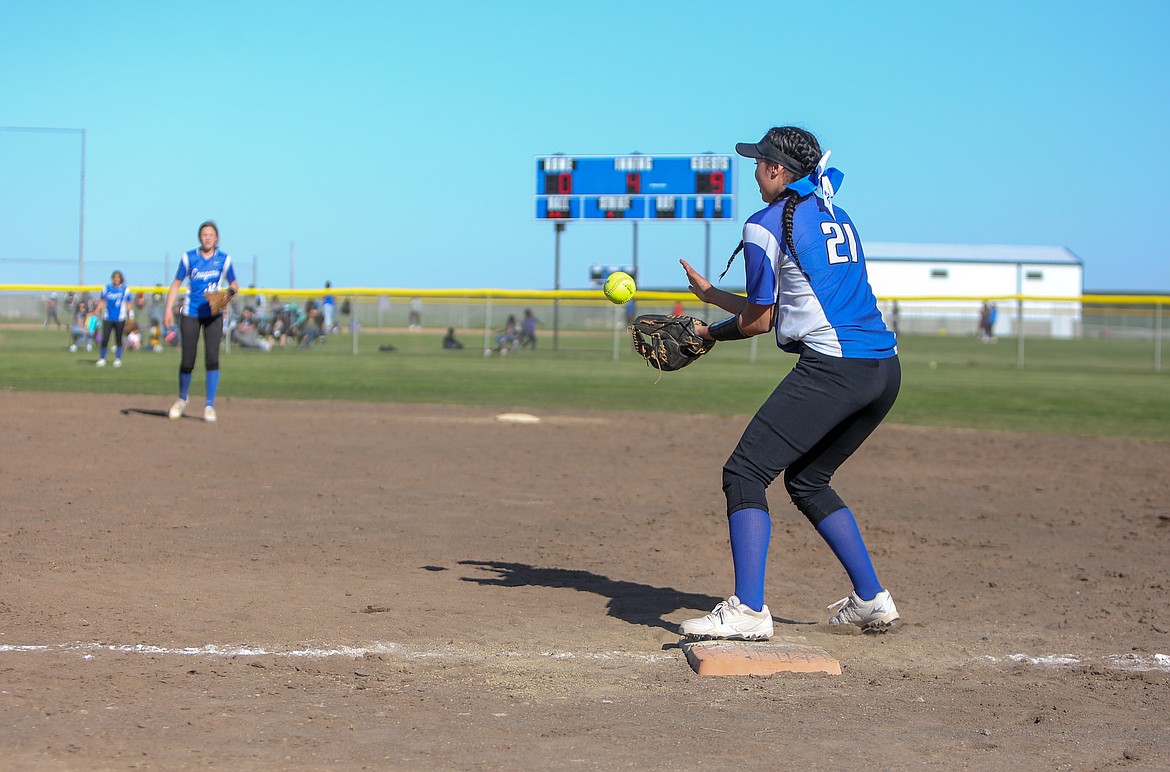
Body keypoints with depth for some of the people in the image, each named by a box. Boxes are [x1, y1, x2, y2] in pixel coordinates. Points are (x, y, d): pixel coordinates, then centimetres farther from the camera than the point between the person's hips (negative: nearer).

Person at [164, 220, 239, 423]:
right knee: (187, 361, 0)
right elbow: (176, 284, 4)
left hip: (214, 315, 0)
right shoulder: (189, 257, -2)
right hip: (190, 313, 0)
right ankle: (182, 398, 26)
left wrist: (231, 291, -14)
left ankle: (210, 406, -7)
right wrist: (169, 309, -5)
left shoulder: (224, 259, 0)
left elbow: (234, 284, 10)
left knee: (212, 359, -12)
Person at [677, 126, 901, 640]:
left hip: (831, 368, -9)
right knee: (807, 479, 23)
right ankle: (872, 601, 22)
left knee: (745, 473, -5)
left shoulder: (767, 225, -1)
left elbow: (759, 320, 2)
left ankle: (748, 611, -18)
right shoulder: (835, 216, 23)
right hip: (885, 370, 9)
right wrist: (713, 315, 26)